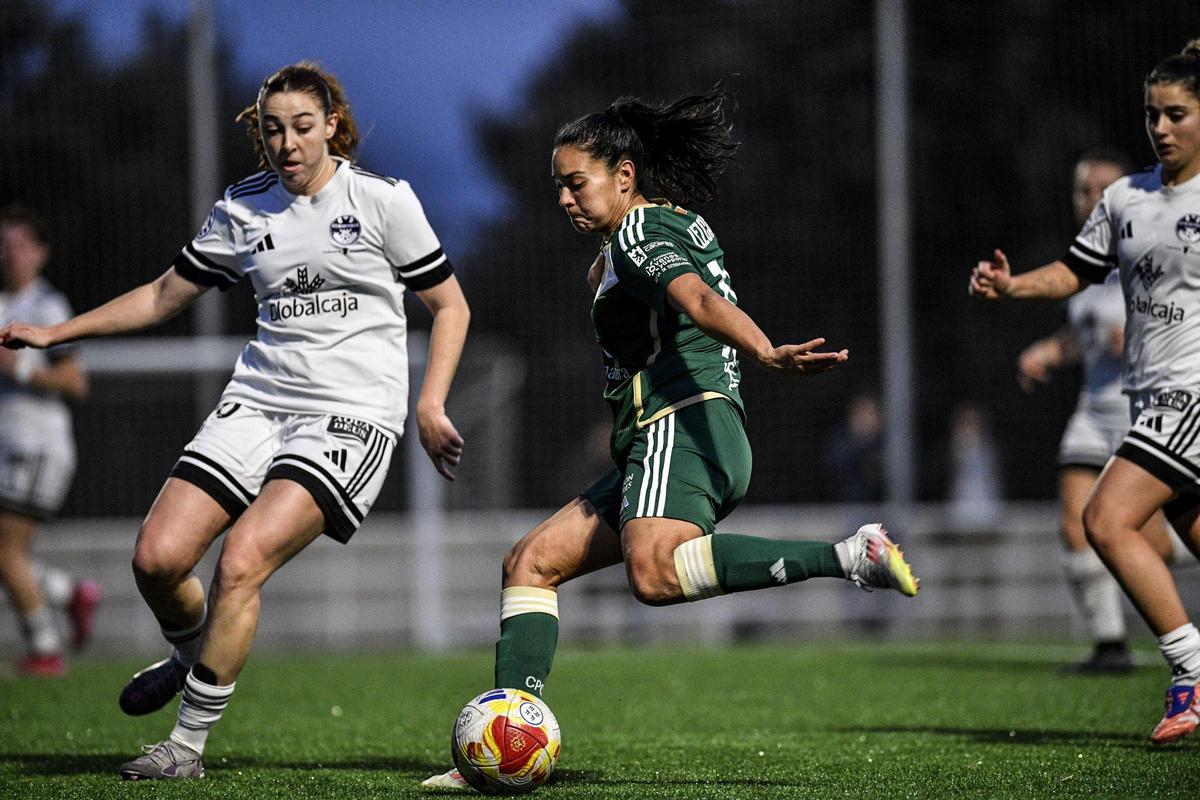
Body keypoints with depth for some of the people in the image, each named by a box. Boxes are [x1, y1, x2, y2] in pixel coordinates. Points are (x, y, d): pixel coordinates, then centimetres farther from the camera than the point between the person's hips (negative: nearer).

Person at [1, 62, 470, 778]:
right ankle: (193, 656, 24)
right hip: (258, 400, 5)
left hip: (351, 415, -5)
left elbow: (449, 306, 6)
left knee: (242, 558, -23)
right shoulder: (243, 208, 9)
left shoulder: (383, 199, -2)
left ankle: (189, 744, -11)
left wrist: (431, 404, -5)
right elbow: (165, 295, 21)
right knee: (157, 557, -11)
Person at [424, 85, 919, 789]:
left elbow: (699, 300, -25)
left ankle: (850, 557, -39)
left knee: (654, 572, -37)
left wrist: (770, 354, -40)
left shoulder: (638, 234, -4)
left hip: (683, 427, -11)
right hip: (661, 447, 11)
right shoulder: (682, 223, 26)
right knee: (531, 564, 11)